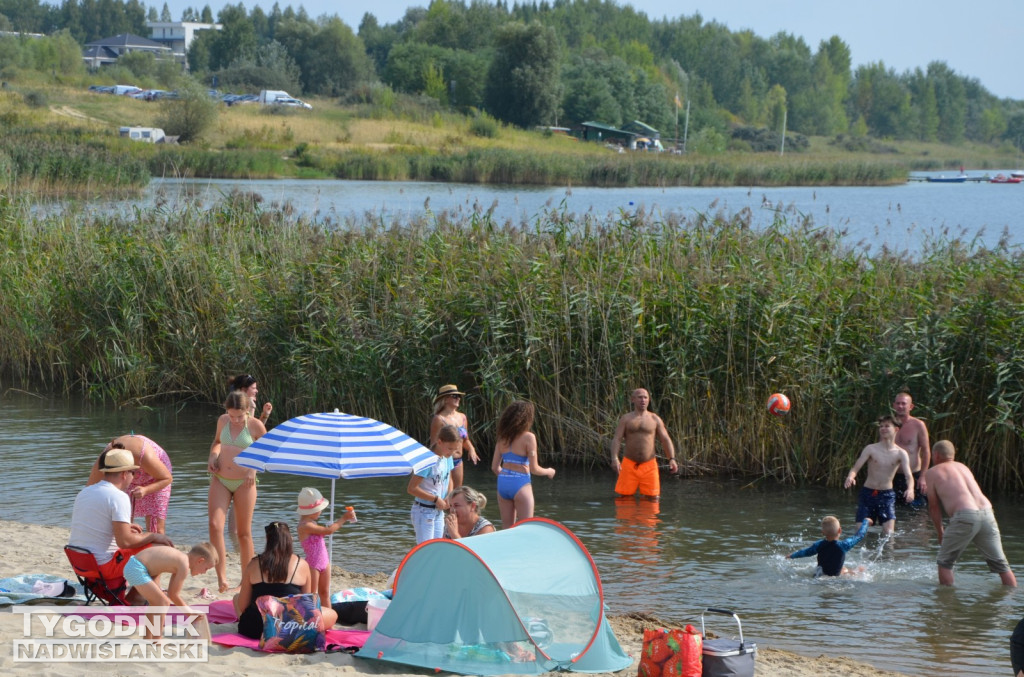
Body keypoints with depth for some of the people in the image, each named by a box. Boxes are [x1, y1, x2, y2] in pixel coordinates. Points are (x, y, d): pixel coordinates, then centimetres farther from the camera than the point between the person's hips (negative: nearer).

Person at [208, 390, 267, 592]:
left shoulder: (255, 425, -9)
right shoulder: (223, 420, 2)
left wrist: (253, 469, -16)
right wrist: (213, 456, 0)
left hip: (244, 483, -3)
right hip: (220, 480, 3)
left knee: (244, 532, 5)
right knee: (215, 525, -15)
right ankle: (221, 577, -14)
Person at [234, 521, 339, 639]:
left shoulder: (253, 564, 2)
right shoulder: (301, 565, 1)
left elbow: (242, 606, 6)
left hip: (254, 629, 2)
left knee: (236, 598, 33)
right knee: (332, 615, 18)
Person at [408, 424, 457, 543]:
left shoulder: (447, 459, 2)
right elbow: (412, 488, -22)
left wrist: (449, 496, 0)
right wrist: (436, 499, -18)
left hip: (439, 512, 8)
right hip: (424, 511, -8)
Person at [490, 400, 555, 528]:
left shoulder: (503, 438, 7)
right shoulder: (528, 437, -9)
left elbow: (495, 467, 9)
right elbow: (534, 469, -10)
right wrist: (549, 472, 9)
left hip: (503, 483, 6)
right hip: (520, 484, -6)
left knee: (507, 529, 14)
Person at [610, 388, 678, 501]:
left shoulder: (655, 419, 8)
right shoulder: (626, 419, 5)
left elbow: (665, 439, 4)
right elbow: (617, 439, -4)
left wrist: (672, 459, -11)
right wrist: (614, 459, -20)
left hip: (649, 465, 1)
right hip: (629, 464, -1)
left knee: (653, 498, -2)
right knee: (625, 496, -5)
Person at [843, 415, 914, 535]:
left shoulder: (900, 454, -1)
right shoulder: (871, 449, -2)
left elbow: (909, 476, -10)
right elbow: (855, 468, -9)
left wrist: (910, 489, -34)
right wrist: (850, 477, -33)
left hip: (887, 495, 0)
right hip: (867, 493, 0)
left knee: (888, 533, -12)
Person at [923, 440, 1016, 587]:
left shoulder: (932, 473, 13)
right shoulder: (963, 467, 28)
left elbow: (934, 506, 12)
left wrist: (940, 533, 22)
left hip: (965, 515, -5)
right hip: (987, 512, 5)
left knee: (945, 563, 11)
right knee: (1000, 563, 11)